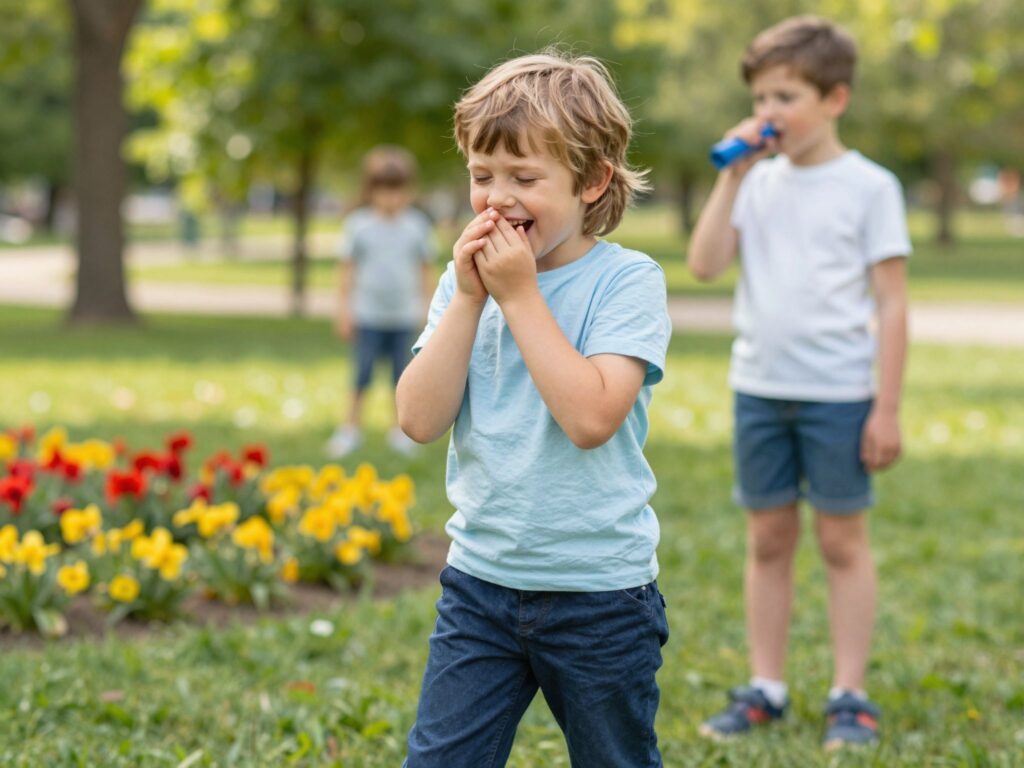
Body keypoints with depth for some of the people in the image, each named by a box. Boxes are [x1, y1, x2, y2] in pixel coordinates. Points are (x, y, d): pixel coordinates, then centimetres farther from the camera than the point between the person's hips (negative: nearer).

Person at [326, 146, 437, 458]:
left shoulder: (417, 225, 1)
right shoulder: (357, 224, -4)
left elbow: (426, 268, 8)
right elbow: (347, 268, 0)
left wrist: (428, 306, 6)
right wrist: (344, 307, -1)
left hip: (404, 316, 2)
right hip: (368, 314, -2)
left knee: (402, 373, 7)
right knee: (362, 373, -1)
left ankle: (400, 430, 18)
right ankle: (352, 428, 9)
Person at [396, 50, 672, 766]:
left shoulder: (627, 279, -10)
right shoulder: (468, 279, 4)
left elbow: (591, 417, -24)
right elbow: (420, 419, -6)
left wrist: (521, 294, -19)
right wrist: (468, 297, -12)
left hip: (599, 596, -3)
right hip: (481, 579, 4)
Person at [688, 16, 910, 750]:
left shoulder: (869, 187, -4)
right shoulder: (760, 182, 9)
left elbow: (892, 302, -5)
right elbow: (706, 265, -1)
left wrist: (888, 409, -9)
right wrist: (731, 178, -6)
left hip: (838, 393, -4)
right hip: (760, 387, 4)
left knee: (843, 537, 4)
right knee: (768, 537, 10)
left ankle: (850, 696, 12)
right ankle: (766, 688, 19)